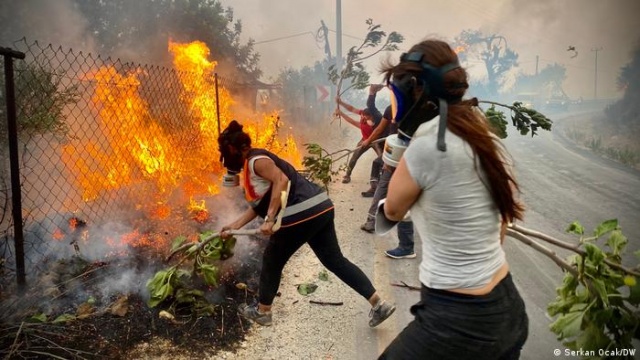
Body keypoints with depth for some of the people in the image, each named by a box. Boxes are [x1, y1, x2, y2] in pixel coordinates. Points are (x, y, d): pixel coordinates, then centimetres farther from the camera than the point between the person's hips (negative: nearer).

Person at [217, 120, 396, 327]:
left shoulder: (256, 161, -8)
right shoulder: (250, 167, 23)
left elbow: (282, 180, -23)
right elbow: (259, 205, 24)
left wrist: (269, 220, -24)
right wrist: (235, 226, 25)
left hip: (302, 215, -10)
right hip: (320, 208, 10)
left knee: (272, 261, 11)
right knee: (334, 260, 13)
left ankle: (262, 312, 29)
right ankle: (379, 304, 13)